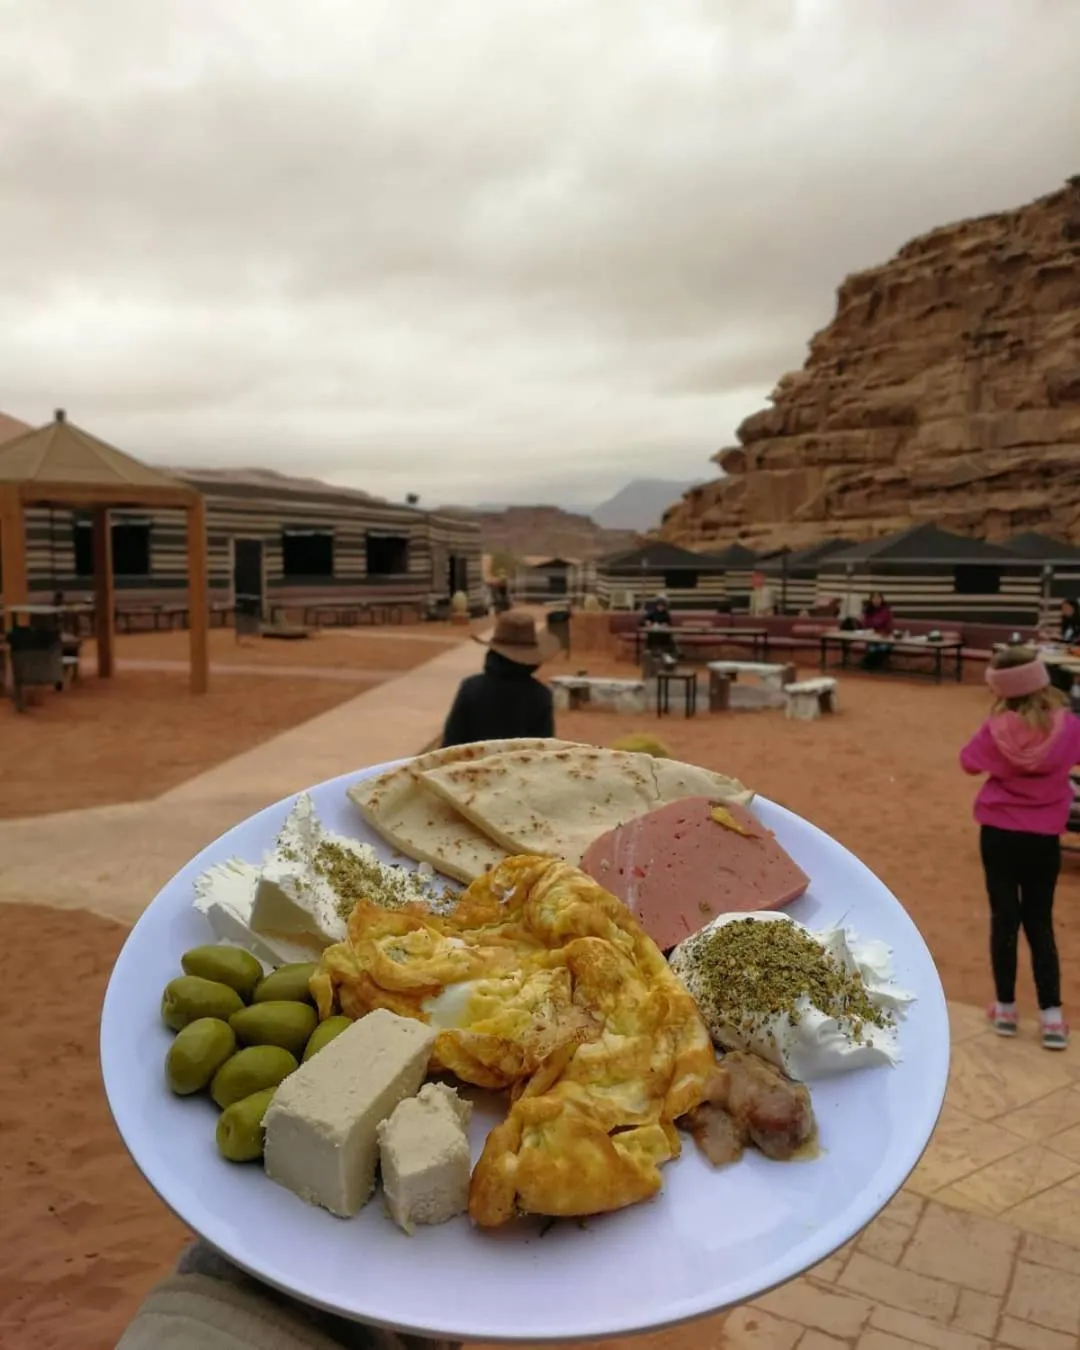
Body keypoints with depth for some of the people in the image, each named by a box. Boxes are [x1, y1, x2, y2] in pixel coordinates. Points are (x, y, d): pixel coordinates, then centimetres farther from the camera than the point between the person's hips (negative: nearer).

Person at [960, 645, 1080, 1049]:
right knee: (1040, 923, 12)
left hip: (998, 833, -1)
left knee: (1004, 919, 10)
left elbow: (968, 762, 5)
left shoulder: (996, 729, -13)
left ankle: (1005, 1009, 20)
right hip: (1043, 838, 1)